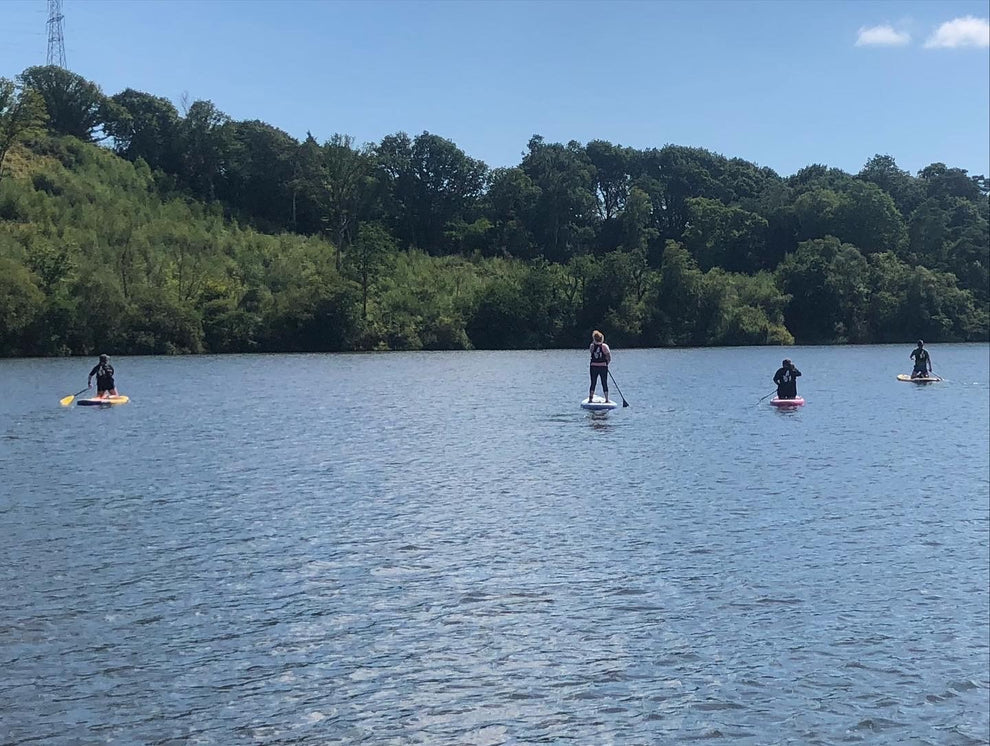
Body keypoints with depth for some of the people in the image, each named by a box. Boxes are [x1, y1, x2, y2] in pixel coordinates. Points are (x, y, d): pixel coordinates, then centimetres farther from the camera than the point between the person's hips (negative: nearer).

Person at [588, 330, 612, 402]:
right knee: (604, 384, 7)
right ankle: (607, 399, 8)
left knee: (593, 383, 10)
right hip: (603, 367, -1)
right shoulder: (604, 346, -9)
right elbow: (609, 358, -12)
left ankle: (590, 398, 8)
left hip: (593, 367, 1)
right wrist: (607, 363, 8)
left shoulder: (592, 346, -5)